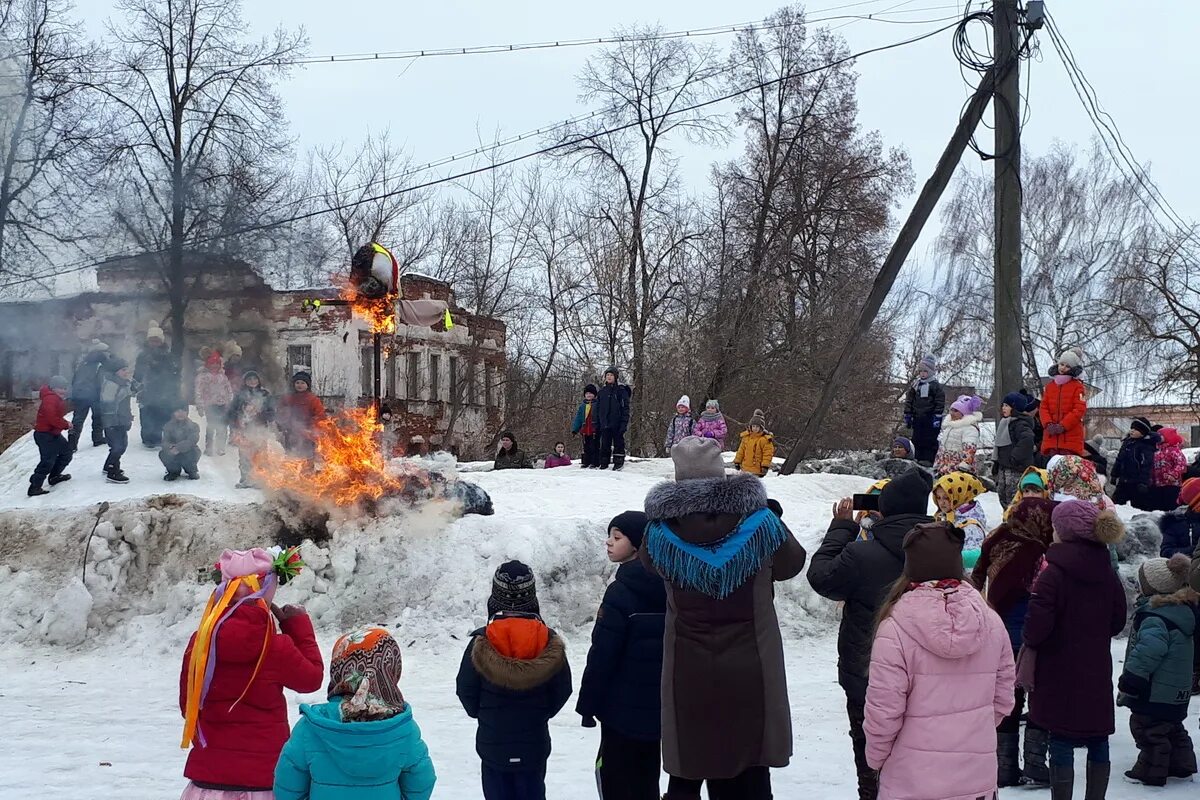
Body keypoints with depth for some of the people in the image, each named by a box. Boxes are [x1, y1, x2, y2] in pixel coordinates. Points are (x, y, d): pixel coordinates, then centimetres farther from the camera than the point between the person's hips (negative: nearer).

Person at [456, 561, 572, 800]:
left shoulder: (481, 644, -16)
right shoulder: (549, 643, -11)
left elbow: (466, 691, -5)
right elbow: (562, 689, -1)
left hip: (493, 743, -1)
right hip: (534, 744, 1)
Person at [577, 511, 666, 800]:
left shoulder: (621, 592, -17)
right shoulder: (666, 589, 6)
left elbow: (602, 655, -17)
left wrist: (588, 703, -9)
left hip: (624, 707, -7)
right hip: (659, 705, 7)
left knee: (613, 774, 1)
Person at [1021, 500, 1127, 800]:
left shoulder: (1053, 573, -18)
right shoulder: (1107, 573, 2)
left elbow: (1037, 626, -19)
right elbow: (1117, 621, 12)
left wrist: (1029, 641, 0)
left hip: (1060, 673, -6)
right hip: (1097, 671, 6)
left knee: (1062, 742, 1)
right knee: (1098, 740, 14)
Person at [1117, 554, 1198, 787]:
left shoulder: (1154, 618, -24)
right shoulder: (1181, 610, 8)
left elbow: (1147, 654, -30)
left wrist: (1127, 684, -21)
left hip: (1155, 693, -10)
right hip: (1177, 690, 10)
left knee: (1150, 730, 1)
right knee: (1173, 728, 22)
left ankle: (1150, 772, 7)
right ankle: (1181, 765, 30)